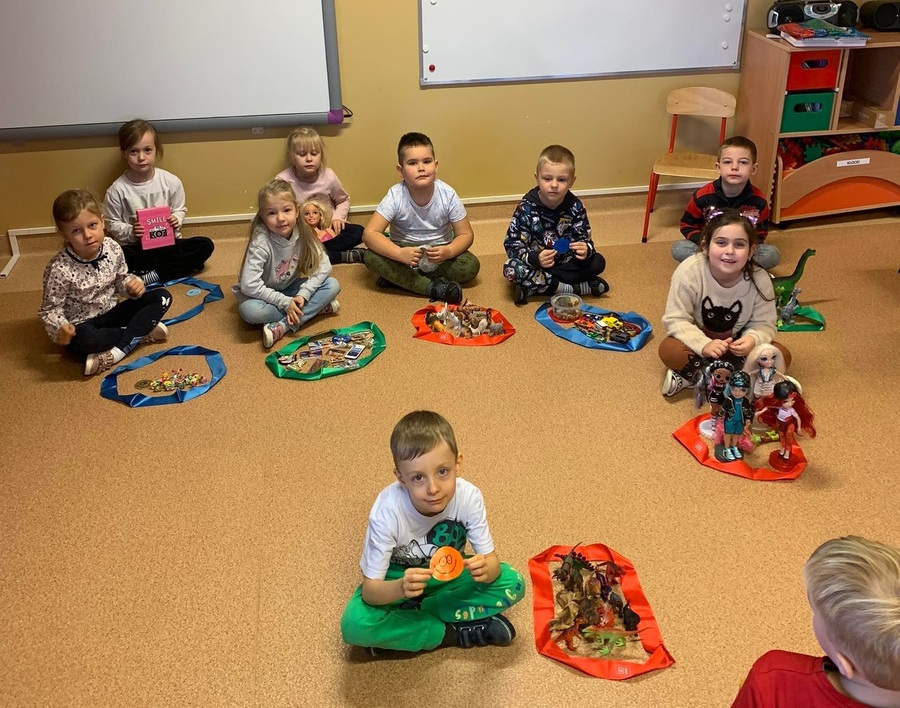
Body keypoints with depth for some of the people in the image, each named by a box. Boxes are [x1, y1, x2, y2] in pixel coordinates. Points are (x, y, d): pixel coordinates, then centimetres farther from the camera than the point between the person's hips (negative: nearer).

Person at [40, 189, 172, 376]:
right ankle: (141, 332, -15)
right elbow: (50, 309, -15)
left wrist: (132, 284, -14)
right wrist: (60, 328, -36)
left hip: (112, 313, 5)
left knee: (161, 296, -9)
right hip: (82, 325, -5)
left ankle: (118, 350, -21)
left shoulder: (113, 248, -10)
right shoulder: (59, 269, -24)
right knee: (83, 340, -41)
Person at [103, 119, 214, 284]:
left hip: (168, 243, 3)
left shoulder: (171, 182, -6)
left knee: (205, 245, -22)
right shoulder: (117, 190, -9)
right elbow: (112, 224, 0)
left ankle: (151, 276, -22)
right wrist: (130, 232, -19)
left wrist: (176, 220, -15)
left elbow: (180, 210, 7)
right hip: (136, 247, -2)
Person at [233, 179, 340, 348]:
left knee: (333, 285, -16)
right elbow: (249, 284, -32)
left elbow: (324, 266, -11)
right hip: (264, 295, -4)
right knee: (250, 311, -37)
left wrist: (303, 294, -24)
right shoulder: (261, 242, -28)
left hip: (290, 289, 4)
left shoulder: (303, 233, -14)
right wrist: (285, 303, -30)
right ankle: (316, 308, -21)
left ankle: (282, 326, -24)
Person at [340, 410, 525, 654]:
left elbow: (492, 562, -17)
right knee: (355, 625, -30)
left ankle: (410, 614, -13)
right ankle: (452, 633, -15)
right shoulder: (387, 512, -32)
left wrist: (485, 569, -42)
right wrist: (400, 588, -49)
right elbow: (370, 590, -27)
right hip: (398, 579, -2)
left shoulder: (469, 497, -27)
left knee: (512, 584, -20)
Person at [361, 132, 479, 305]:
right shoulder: (395, 196, -20)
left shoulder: (448, 195, -17)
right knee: (372, 257, -28)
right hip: (405, 250, -1)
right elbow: (370, 233, -25)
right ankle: (435, 288, -29)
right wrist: (399, 253, -42)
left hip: (439, 252, 1)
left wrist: (448, 252, -33)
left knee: (471, 265, -25)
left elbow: (466, 234, -10)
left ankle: (398, 277, -19)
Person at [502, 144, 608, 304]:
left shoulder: (575, 206, -9)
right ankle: (577, 288, -27)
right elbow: (512, 244, -17)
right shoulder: (526, 208, -16)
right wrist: (535, 258, -37)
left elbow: (584, 238, -4)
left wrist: (586, 249, -30)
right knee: (511, 268, -31)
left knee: (597, 262, -17)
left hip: (565, 263, 2)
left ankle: (534, 286, -22)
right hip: (534, 264, -2)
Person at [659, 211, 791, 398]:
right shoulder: (689, 271, -27)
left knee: (782, 356, -19)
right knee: (668, 350, -32)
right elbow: (676, 320, -24)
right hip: (699, 339, -3)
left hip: (736, 344, 3)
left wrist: (753, 339, -37)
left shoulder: (760, 279, -21)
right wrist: (704, 345, -40)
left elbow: (763, 323, -13)